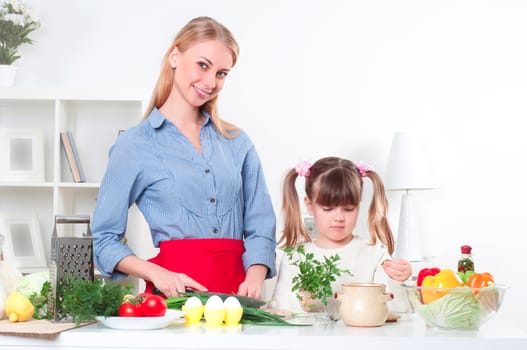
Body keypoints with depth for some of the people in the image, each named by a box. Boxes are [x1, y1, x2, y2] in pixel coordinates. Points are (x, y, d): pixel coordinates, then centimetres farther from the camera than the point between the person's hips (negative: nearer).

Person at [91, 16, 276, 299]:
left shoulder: (237, 142, 16)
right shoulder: (134, 145, 6)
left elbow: (260, 228, 13)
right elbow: (105, 239, 5)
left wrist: (254, 279, -7)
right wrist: (157, 274, -12)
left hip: (235, 294, 3)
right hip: (173, 295, -3)